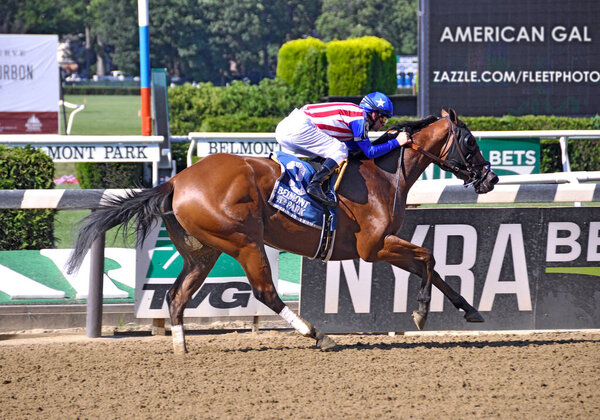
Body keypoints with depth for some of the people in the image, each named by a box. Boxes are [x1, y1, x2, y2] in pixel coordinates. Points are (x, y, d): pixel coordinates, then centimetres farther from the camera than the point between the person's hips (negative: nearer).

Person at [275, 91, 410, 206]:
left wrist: (387, 139, 26)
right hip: (298, 127, -10)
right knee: (339, 150, -10)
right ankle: (315, 185, -22)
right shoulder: (360, 118, -6)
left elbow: (354, 146, 29)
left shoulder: (354, 112, 22)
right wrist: (396, 142, 1)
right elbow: (369, 152, -6)